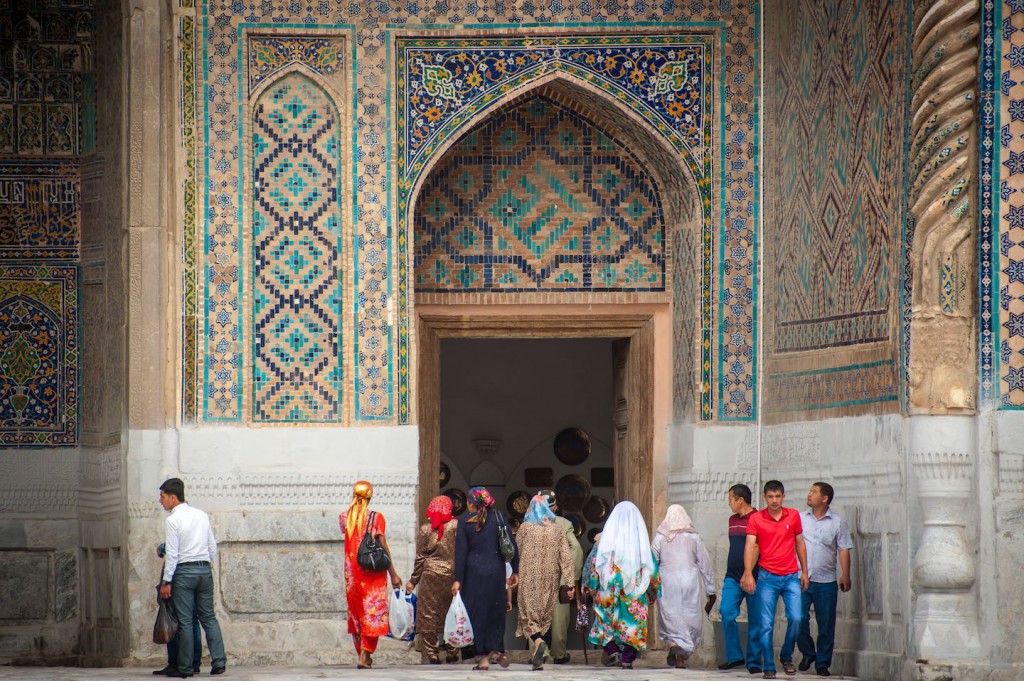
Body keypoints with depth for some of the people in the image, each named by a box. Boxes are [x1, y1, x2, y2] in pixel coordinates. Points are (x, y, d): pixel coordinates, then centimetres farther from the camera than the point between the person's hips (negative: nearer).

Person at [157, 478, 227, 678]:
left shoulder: (173, 520, -10)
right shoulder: (202, 515, 10)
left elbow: (172, 554, -12)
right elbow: (213, 546, 13)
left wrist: (166, 582, -8)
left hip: (184, 571, -6)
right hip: (205, 569, 6)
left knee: (185, 620, -1)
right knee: (208, 617, 9)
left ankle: (185, 667, 1)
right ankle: (219, 661, -1)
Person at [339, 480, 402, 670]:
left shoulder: (345, 518, 1)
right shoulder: (376, 518, -9)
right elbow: (383, 548, -9)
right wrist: (393, 574, -3)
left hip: (351, 572, 4)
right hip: (373, 573, -4)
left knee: (356, 613, 14)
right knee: (373, 612, -1)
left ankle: (362, 653, 17)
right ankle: (365, 656, -10)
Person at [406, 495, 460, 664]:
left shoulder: (425, 529, -1)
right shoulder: (456, 526, -3)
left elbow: (420, 557, 1)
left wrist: (413, 580, 8)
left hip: (430, 574, -1)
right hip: (451, 574, 1)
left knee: (429, 614, 4)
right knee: (451, 612, 11)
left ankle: (432, 653, 1)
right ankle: (451, 652, 13)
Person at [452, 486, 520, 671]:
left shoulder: (464, 521, -2)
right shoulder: (498, 518, 3)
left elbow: (460, 552, -4)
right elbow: (512, 546, 3)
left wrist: (458, 579, -3)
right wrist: (515, 571, 11)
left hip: (473, 571, -2)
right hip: (496, 570, 2)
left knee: (476, 613, 4)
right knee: (496, 611, 15)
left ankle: (483, 656, 1)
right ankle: (497, 649, 4)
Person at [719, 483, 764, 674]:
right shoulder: (733, 520, 15)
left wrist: (750, 576, -14)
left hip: (753, 577, -6)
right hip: (733, 577, 6)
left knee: (755, 620, 0)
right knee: (726, 612, -12)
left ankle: (754, 661, 7)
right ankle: (735, 656, -6)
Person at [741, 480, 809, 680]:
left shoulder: (793, 516, 6)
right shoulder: (755, 519, -1)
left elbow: (800, 544, 15)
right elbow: (750, 546, -9)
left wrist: (804, 571, 14)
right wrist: (748, 574, -19)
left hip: (791, 577, 2)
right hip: (767, 577, -2)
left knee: (795, 618, -9)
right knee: (766, 624, -4)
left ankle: (786, 656, 14)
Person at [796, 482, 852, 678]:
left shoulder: (838, 523, 4)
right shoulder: (800, 519, 8)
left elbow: (844, 550, 2)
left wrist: (845, 576, -7)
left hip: (826, 582, -1)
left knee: (826, 625, 1)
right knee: (799, 619, -8)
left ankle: (822, 664, 11)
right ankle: (808, 653, 15)